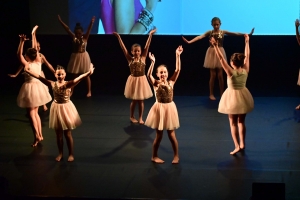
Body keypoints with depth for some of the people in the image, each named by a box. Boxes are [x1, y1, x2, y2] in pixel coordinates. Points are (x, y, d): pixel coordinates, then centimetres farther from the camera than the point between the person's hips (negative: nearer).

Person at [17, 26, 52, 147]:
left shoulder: (27, 65, -19)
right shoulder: (38, 62, -5)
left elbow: (19, 54, -22)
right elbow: (35, 48, 4)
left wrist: (22, 41, -27)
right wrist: (33, 34, 10)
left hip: (30, 88, -6)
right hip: (38, 87, 6)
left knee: (31, 113, 0)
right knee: (35, 112, 17)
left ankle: (37, 136, -7)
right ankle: (40, 134, 18)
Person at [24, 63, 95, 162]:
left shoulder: (69, 84, -15)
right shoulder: (52, 84, -7)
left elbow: (79, 78, -31)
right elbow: (39, 77, -7)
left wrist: (89, 73, -45)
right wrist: (27, 71, -10)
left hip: (66, 109, -3)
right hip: (56, 109, 3)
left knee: (67, 134, 7)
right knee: (59, 134, 13)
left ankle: (71, 154, 21)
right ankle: (60, 153, 29)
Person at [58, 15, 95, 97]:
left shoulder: (85, 37, -9)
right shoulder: (73, 37, -4)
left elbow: (89, 30, -23)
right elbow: (67, 29, -11)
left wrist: (91, 23, -41)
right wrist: (60, 21, -17)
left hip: (84, 57, -2)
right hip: (75, 57, 2)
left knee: (86, 75, 5)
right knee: (74, 75, 12)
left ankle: (89, 91, 11)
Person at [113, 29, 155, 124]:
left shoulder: (143, 58, -3)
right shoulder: (130, 59, -5)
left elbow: (147, 46, -8)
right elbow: (123, 48, -10)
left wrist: (150, 35, -13)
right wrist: (118, 37, -14)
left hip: (142, 80, 1)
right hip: (133, 80, -1)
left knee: (141, 100, 7)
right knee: (134, 100, 10)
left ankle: (140, 118, 18)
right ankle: (132, 117, 26)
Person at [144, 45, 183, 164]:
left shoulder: (171, 82, -1)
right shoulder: (156, 83, -7)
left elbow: (178, 70, -9)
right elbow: (149, 75, -25)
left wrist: (178, 56, -17)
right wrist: (153, 62, -34)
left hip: (169, 108, 2)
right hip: (159, 109, -2)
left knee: (171, 135, 7)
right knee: (159, 135, 6)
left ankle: (176, 155, 22)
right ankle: (154, 156, 22)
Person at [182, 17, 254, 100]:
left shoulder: (223, 32, 0)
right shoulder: (209, 32, -3)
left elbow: (236, 34, -6)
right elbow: (200, 37, -16)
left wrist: (248, 34, -14)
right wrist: (189, 41, -31)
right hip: (212, 53, -1)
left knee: (220, 75, 3)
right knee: (213, 75, 2)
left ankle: (222, 94, 13)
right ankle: (211, 94, 12)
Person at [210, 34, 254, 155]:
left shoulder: (230, 72, -21)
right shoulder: (245, 70, -10)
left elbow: (221, 59, -23)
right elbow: (247, 56, 0)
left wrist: (215, 46, -23)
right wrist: (247, 42, 9)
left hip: (233, 97, -4)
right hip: (243, 97, 4)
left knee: (233, 123, 4)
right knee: (241, 122, 15)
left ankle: (237, 146, -3)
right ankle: (242, 144, 18)